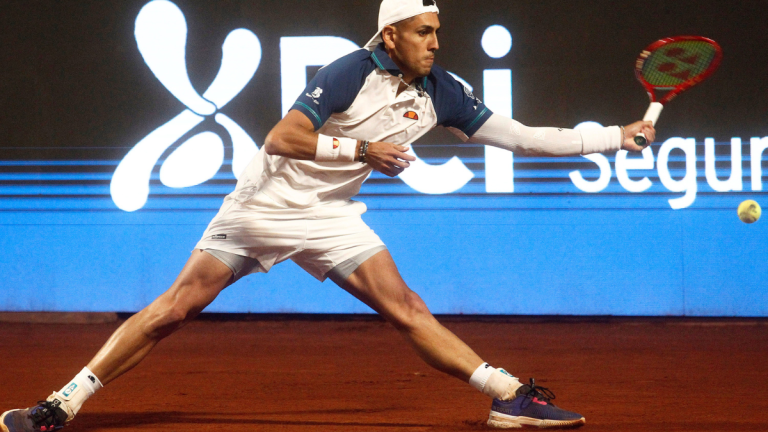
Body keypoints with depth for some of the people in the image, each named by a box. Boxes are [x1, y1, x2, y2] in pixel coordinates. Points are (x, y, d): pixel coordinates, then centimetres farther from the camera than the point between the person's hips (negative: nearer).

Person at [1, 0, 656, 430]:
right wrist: (362, 150, -23)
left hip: (327, 217, 4)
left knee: (405, 308, -8)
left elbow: (517, 135, 1)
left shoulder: (439, 91, -2)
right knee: (174, 309, -5)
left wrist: (617, 137, -1)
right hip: (262, 206, -4)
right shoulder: (352, 72, -19)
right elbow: (283, 139, -22)